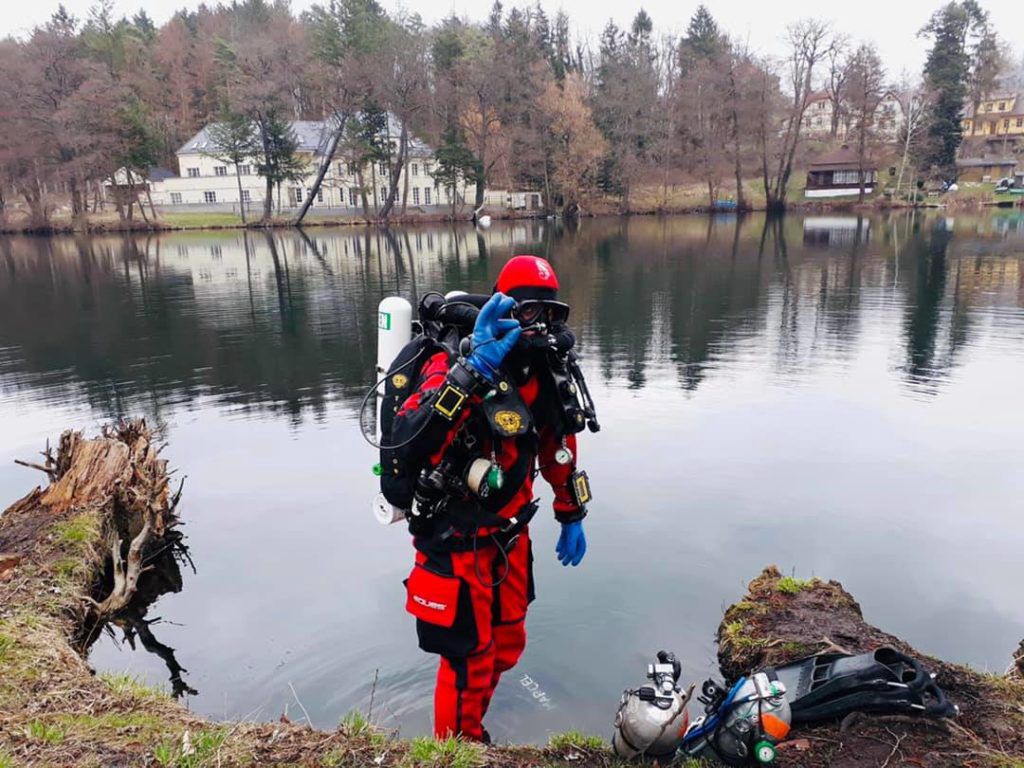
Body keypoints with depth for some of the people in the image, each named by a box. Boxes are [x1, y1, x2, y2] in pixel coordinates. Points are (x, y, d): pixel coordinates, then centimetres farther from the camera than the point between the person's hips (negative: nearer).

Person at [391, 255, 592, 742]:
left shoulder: (544, 377, -2)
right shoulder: (455, 367, -25)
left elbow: (559, 445, 14)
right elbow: (407, 446, -42)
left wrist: (571, 517, 19)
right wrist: (473, 370, -47)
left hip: (509, 536, 7)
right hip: (456, 542, -7)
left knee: (507, 645, 22)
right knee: (470, 657, 7)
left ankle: (470, 730, 50)